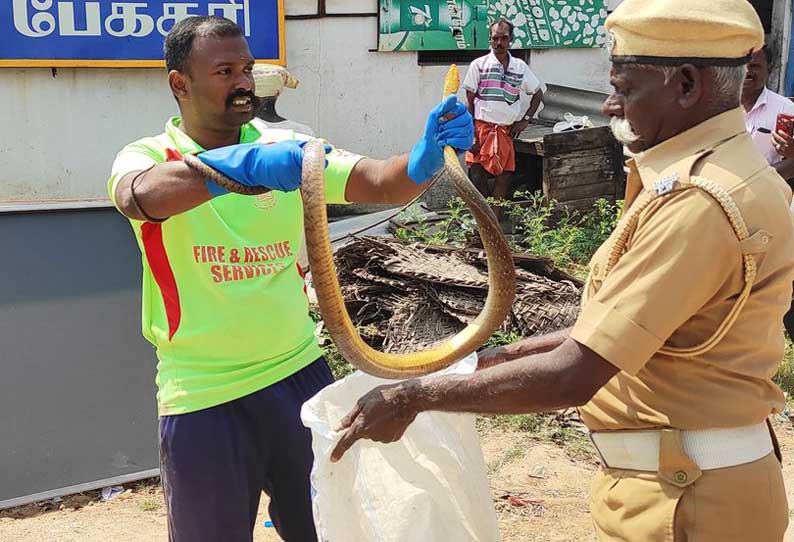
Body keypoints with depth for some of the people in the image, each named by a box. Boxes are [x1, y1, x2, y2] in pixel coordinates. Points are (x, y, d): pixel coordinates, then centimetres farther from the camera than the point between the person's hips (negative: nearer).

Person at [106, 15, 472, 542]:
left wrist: (426, 157, -34)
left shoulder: (288, 149, 1)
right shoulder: (148, 157, -7)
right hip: (204, 396, -3)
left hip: (300, 373, 3)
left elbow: (380, 182, -12)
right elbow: (141, 196, -32)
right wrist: (246, 164, -47)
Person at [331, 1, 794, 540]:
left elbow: (572, 376, -27)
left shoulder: (701, 203, -26)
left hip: (684, 495, -9)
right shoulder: (718, 171, 7)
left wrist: (414, 397, -19)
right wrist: (510, 355, 10)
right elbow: (618, 320, 11)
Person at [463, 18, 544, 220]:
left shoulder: (520, 67, 9)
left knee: (504, 177, 1)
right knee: (477, 175, -6)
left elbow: (538, 94, 19)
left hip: (506, 130, 3)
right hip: (482, 128, -3)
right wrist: (471, 134, -10)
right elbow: (470, 101, -1)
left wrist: (525, 120, 7)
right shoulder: (479, 65, 1)